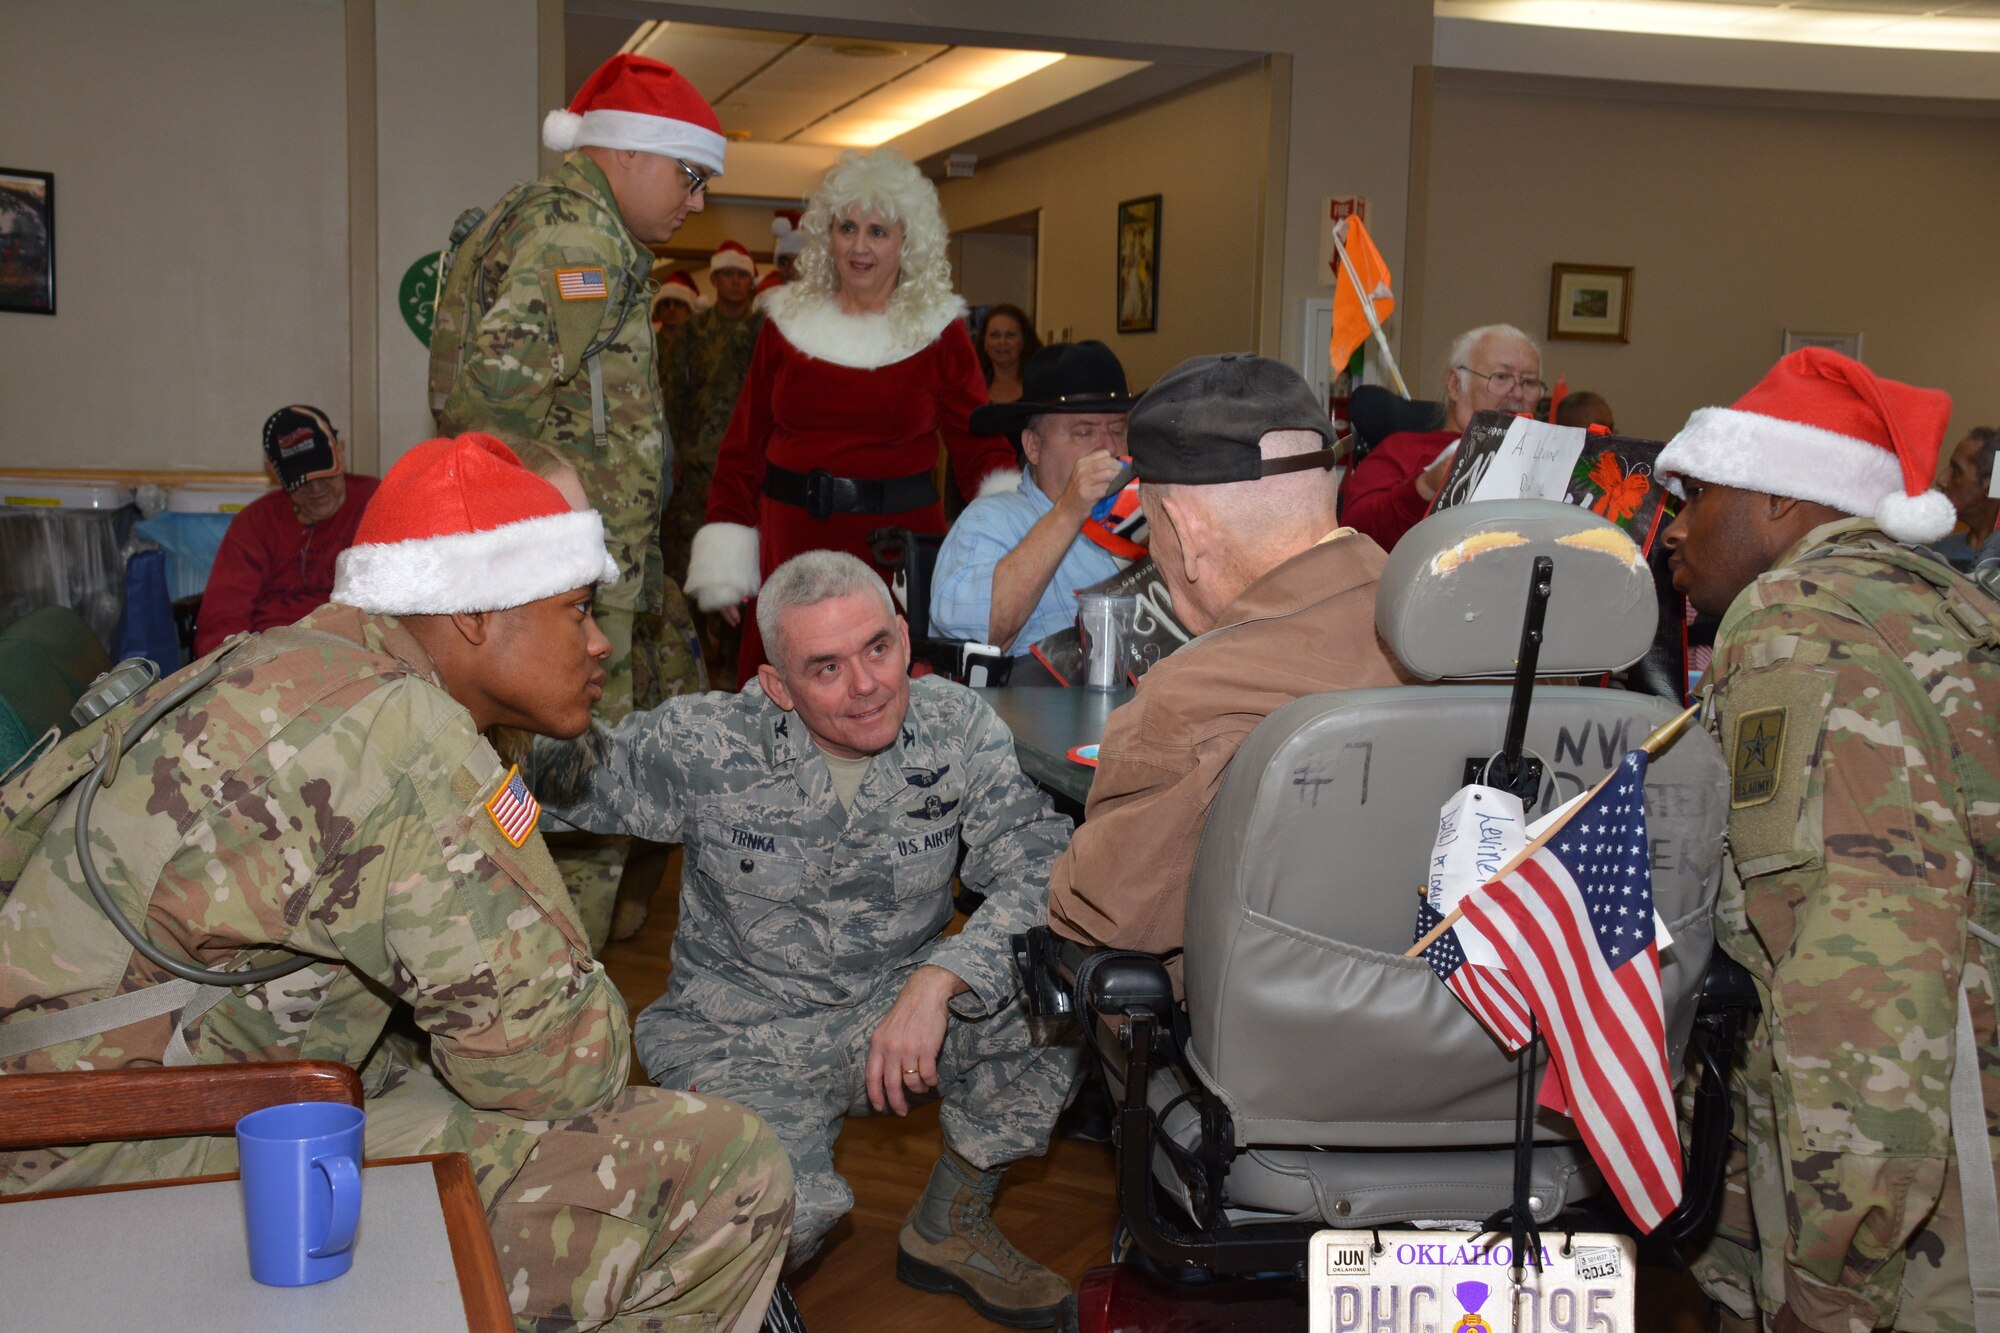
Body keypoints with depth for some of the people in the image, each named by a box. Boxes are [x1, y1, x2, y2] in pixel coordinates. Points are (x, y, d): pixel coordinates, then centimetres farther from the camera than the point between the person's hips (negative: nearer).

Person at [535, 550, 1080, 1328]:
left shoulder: (958, 731, -11)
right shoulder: (708, 749, -15)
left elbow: (1040, 870, -19)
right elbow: (562, 790, -8)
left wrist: (936, 980, -33)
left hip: (898, 1005, 3)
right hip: (744, 1036, -3)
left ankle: (949, 1230, 1)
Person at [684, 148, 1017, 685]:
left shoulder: (938, 331, 3)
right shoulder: (789, 319, 8)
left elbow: (977, 444, 1)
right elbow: (745, 445, 9)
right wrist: (725, 562, 4)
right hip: (791, 545, 2)